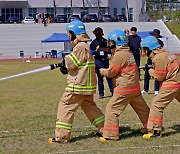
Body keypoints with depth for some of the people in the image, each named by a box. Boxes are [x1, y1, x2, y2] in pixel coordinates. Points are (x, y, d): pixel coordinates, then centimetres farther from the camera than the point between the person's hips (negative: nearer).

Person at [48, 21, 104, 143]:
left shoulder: (81, 47, -17)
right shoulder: (84, 46, 16)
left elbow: (71, 63, -18)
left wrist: (65, 58, 3)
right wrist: (66, 67, 6)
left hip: (78, 85, -10)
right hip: (87, 84, 10)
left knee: (65, 106, -6)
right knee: (89, 106, 22)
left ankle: (62, 136, -7)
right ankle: (105, 127, 25)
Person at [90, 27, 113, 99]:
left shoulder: (105, 41, 6)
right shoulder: (93, 42, 3)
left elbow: (110, 51, 9)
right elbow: (91, 52, -1)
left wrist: (107, 50, -12)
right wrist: (96, 50, -19)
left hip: (106, 61, 1)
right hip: (98, 61, -1)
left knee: (109, 77, 1)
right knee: (100, 78, 4)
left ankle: (112, 91, 9)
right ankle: (101, 93, 10)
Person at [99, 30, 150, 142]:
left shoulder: (119, 55, -15)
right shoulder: (128, 53, 14)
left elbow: (111, 72, -12)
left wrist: (100, 70, 3)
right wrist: (104, 69, 7)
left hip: (125, 88, -10)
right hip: (135, 87, 10)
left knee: (112, 109, -7)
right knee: (142, 109, 20)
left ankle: (110, 135, -10)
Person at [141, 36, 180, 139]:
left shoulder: (158, 58, -15)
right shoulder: (166, 54, 12)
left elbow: (160, 77, -14)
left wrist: (151, 72, 4)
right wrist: (155, 71, 10)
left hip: (172, 83, -9)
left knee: (157, 104, -5)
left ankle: (156, 131, -6)